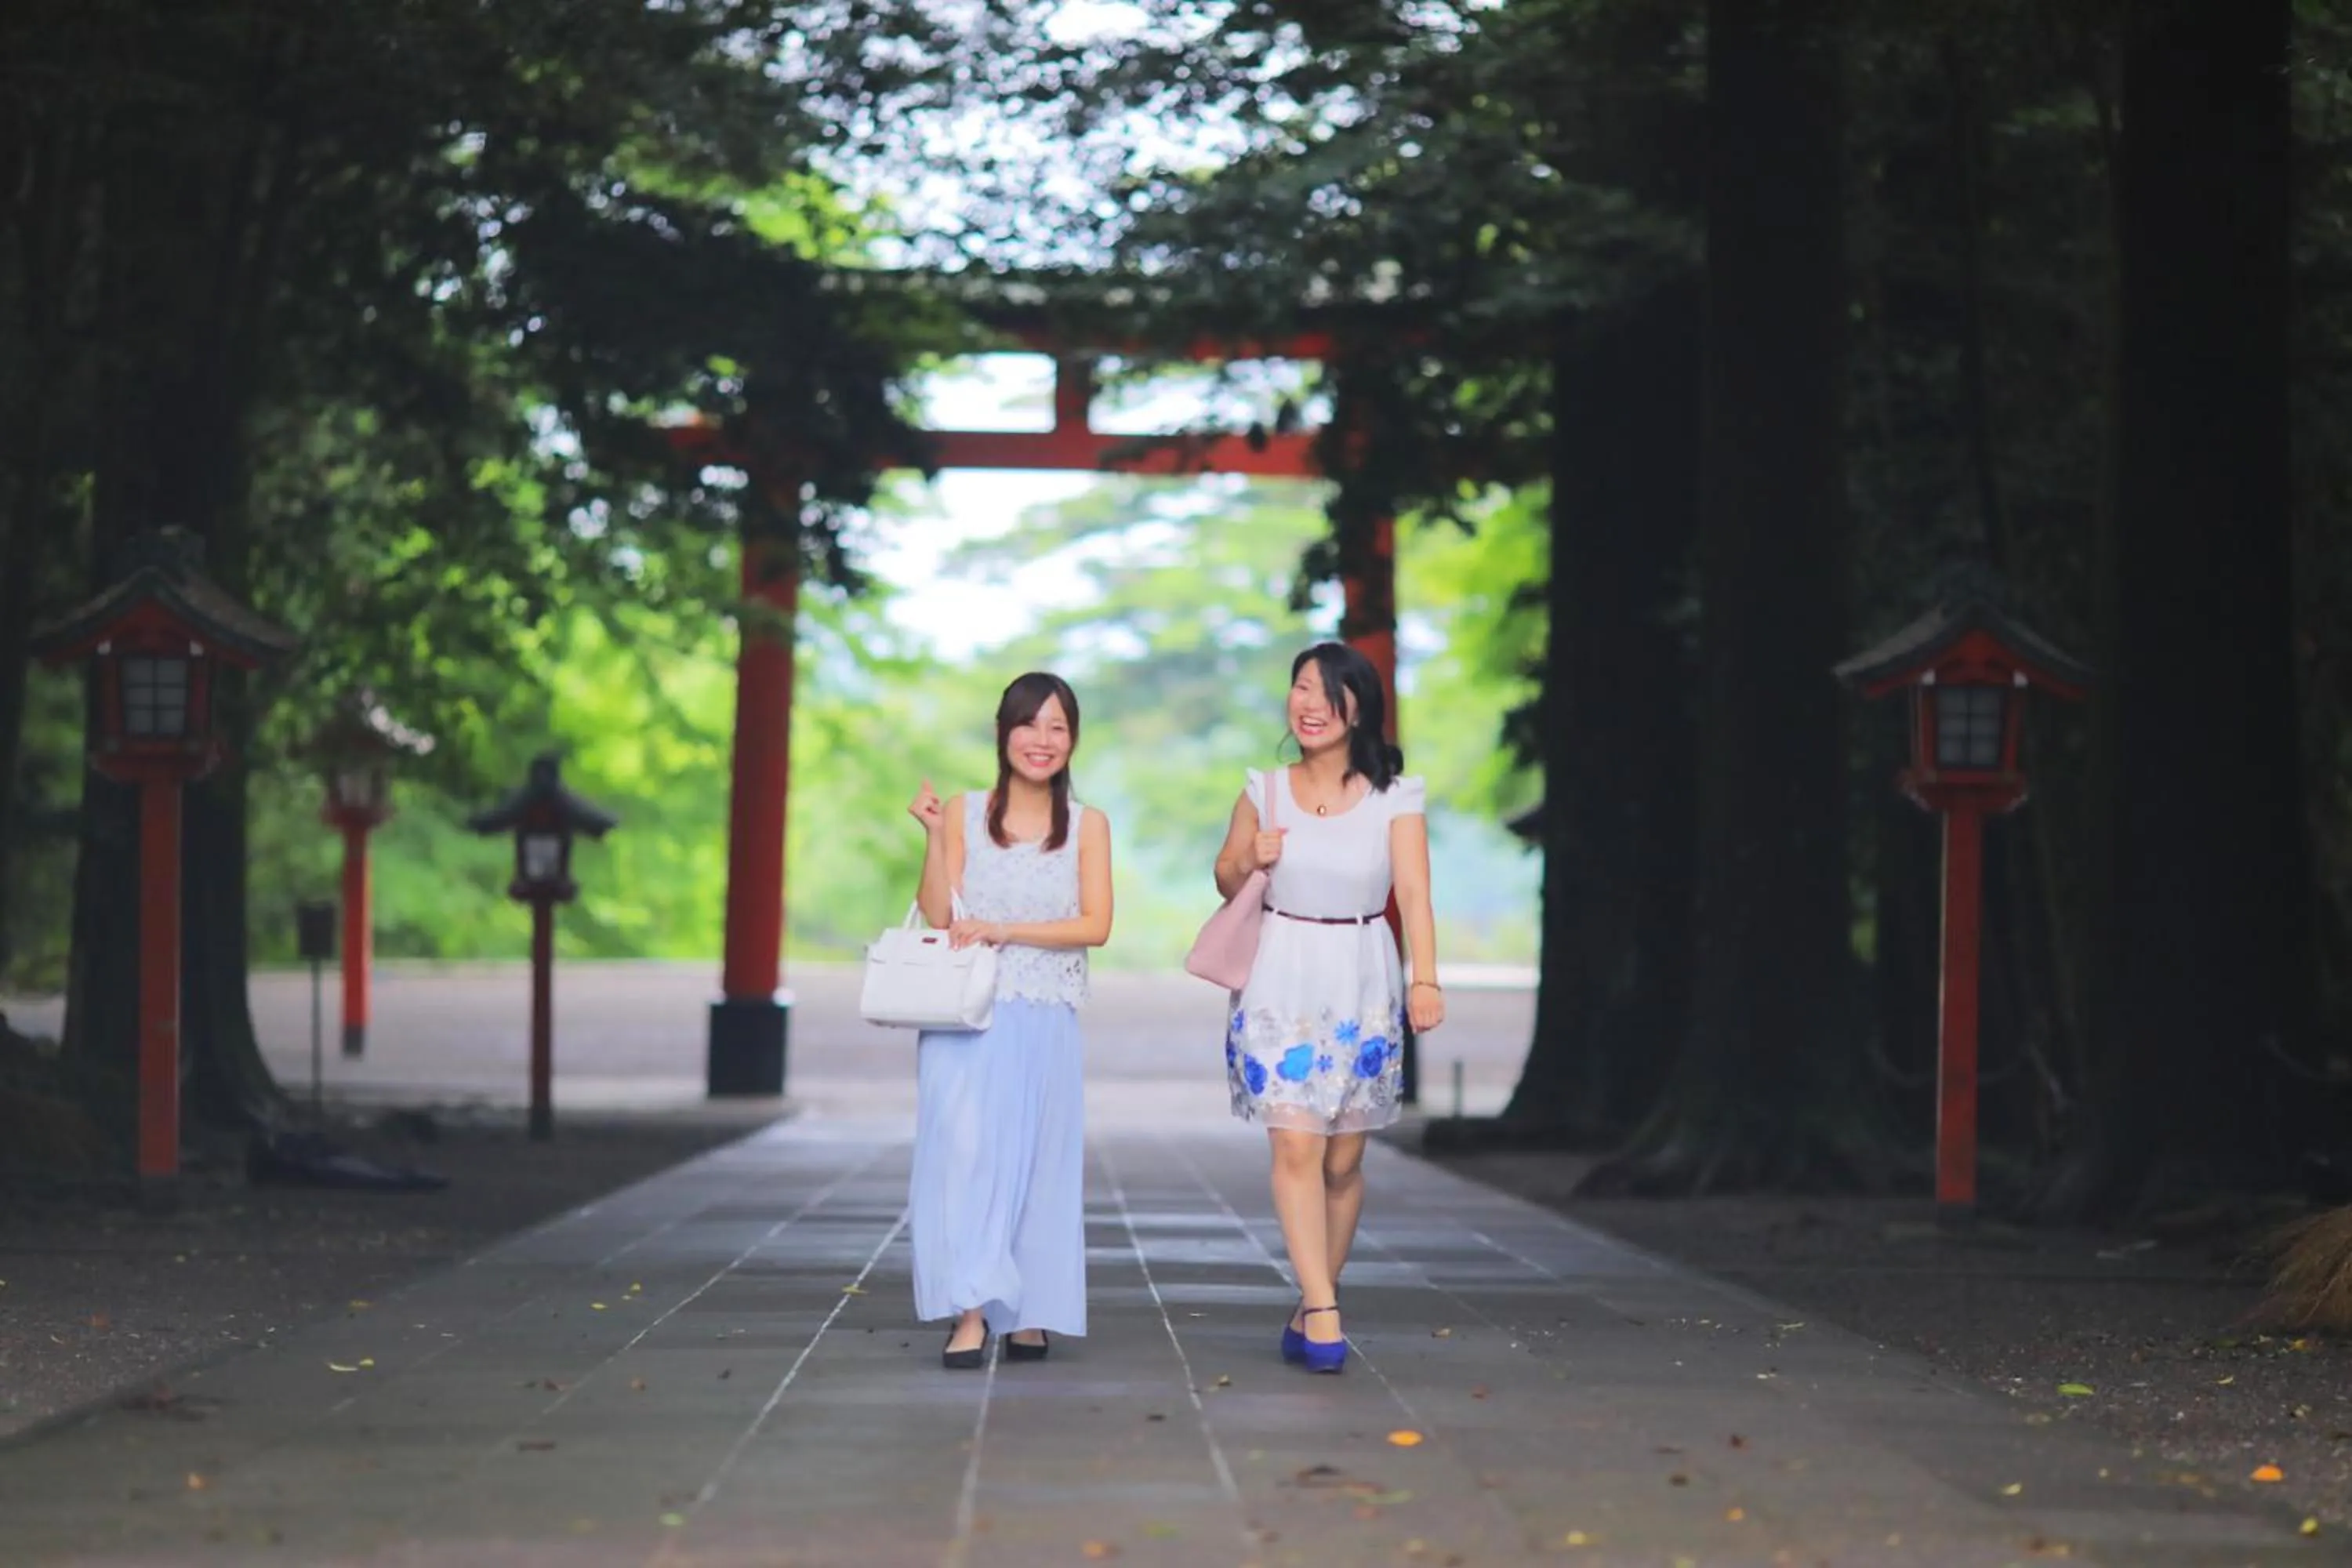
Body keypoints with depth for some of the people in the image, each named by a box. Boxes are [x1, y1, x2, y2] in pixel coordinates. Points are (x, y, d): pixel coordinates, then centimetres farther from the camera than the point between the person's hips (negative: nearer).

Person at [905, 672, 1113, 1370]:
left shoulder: (1087, 827, 6)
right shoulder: (964, 814, 5)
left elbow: (1096, 925, -3)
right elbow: (939, 917, 0)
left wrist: (1006, 931, -12)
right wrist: (933, 836, -11)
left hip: (1045, 1022, 1)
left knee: (1038, 1158, 2)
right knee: (963, 1149, -13)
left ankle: (1029, 1312, 9)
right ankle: (969, 1312, -17)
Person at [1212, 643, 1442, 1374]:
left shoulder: (1393, 798, -2)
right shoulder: (1265, 792, 3)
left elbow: (1414, 894, -11)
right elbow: (1226, 880, 16)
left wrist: (1425, 980, -26)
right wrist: (1250, 861, -8)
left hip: (1362, 989, 0)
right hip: (1282, 985, 0)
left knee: (1343, 1160, 5)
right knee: (1296, 1147, -13)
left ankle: (1311, 1308, 20)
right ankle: (1322, 1313, -16)